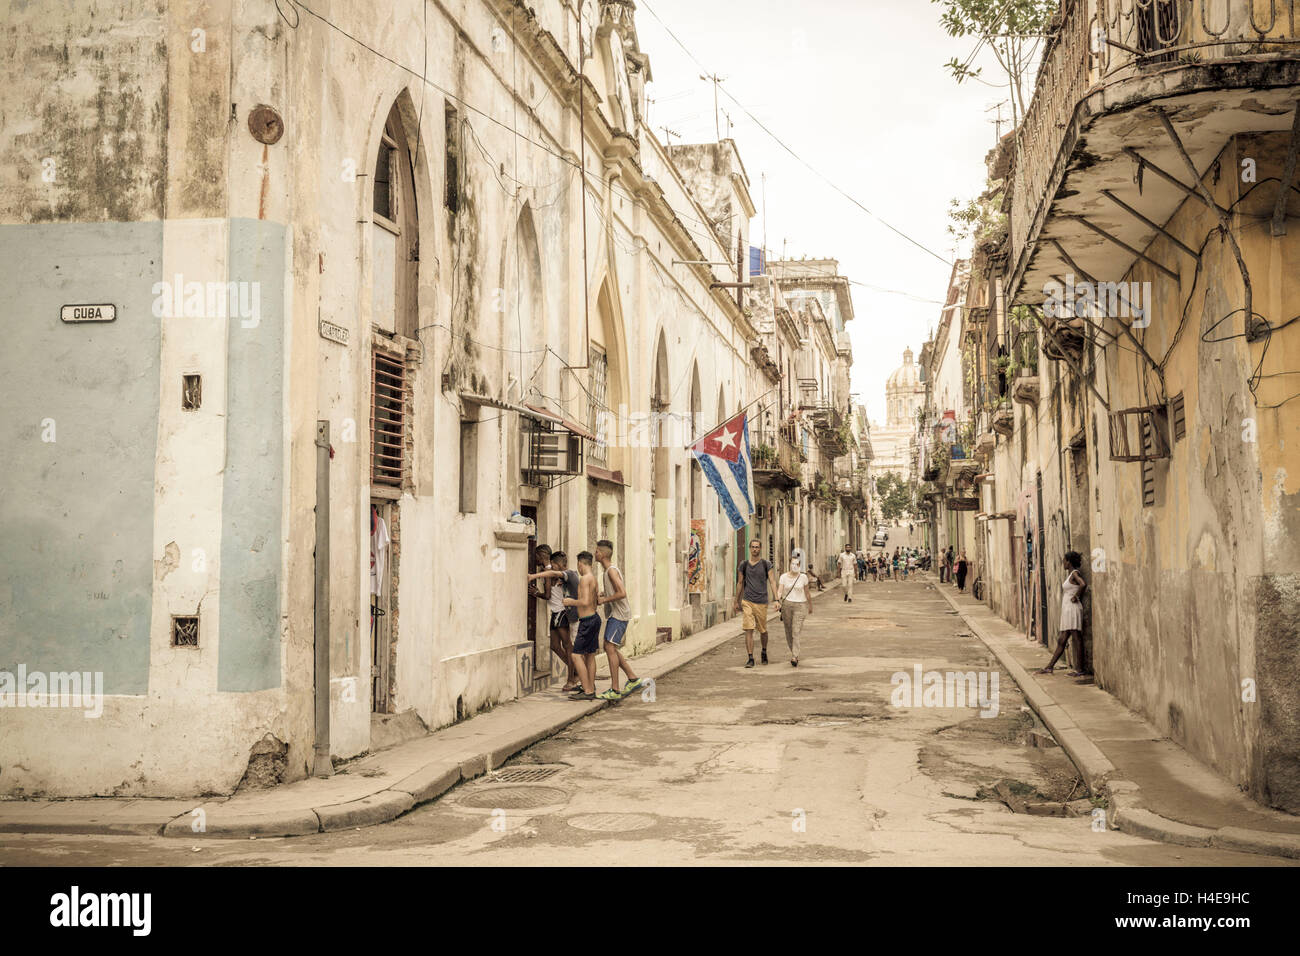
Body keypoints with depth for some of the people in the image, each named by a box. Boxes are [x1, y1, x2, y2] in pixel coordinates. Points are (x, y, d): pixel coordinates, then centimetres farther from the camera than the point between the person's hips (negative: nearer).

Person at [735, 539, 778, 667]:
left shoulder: (766, 564, 1)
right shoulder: (743, 565, 5)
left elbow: (772, 582, -3)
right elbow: (740, 583, 13)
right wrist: (737, 601, 16)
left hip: (761, 602, 0)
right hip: (747, 601, 0)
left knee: (763, 630, 12)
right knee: (748, 630, -9)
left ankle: (764, 652, 37)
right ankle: (750, 659, -8)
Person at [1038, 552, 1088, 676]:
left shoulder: (1075, 574, -10)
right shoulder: (1069, 574, 17)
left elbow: (1083, 584, -29)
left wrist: (1076, 597, -17)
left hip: (1073, 609, -10)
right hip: (1067, 610, 10)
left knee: (1077, 639, -5)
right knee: (1062, 641, 10)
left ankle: (1080, 669, -2)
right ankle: (1049, 667, 13)